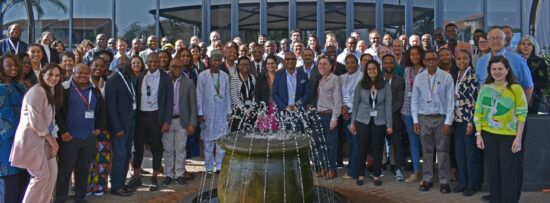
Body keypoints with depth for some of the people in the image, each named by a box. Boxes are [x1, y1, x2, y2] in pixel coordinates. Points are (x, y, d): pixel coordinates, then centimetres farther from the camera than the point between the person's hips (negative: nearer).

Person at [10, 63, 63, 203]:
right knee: (42, 176, -9)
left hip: (44, 139, 9)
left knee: (52, 173, 6)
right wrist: (49, 138, -9)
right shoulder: (37, 91, -12)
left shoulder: (52, 92, 18)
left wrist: (53, 139, 4)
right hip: (31, 139, -9)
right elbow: (35, 119, -18)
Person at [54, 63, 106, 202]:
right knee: (65, 170, 0)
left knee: (83, 170, 11)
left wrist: (100, 128, 9)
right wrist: (63, 131, -11)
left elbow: (102, 110, 20)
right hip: (69, 137, -4)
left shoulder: (95, 90, 13)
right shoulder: (65, 89, -2)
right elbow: (56, 111, -6)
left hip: (90, 138, 4)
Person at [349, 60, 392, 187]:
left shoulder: (385, 87, 1)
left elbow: (388, 106, 2)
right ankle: (361, 175, 15)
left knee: (377, 149, 5)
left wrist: (389, 125, -1)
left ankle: (376, 175, 18)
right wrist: (352, 122, 4)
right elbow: (355, 104, 6)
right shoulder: (361, 85, 1)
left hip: (379, 121, 0)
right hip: (363, 120, 0)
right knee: (362, 149, 3)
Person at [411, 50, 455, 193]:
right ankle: (427, 179, 17)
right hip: (424, 117, 2)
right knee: (427, 150, 8)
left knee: (442, 150, 0)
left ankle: (444, 181, 8)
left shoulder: (446, 77, -2)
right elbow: (415, 100, 11)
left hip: (441, 117, -2)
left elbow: (450, 101, -2)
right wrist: (415, 120, 5)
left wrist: (448, 122, -7)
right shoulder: (419, 78, 6)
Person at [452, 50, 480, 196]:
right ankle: (462, 182, 24)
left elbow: (476, 101, -14)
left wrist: (471, 123, -17)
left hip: (469, 120, -7)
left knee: (471, 154, 2)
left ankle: (472, 185, 12)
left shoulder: (473, 76, -10)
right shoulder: (457, 76, 12)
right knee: (459, 153, 12)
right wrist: (453, 122, 14)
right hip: (457, 121, 7)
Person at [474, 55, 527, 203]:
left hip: (509, 136, -3)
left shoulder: (515, 88, -5)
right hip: (488, 135, 3)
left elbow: (521, 114, -5)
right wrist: (478, 134, 2)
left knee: (508, 173, -2)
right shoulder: (485, 88, 5)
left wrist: (518, 138, -10)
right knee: (492, 172, 9)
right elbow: (478, 112, 7)